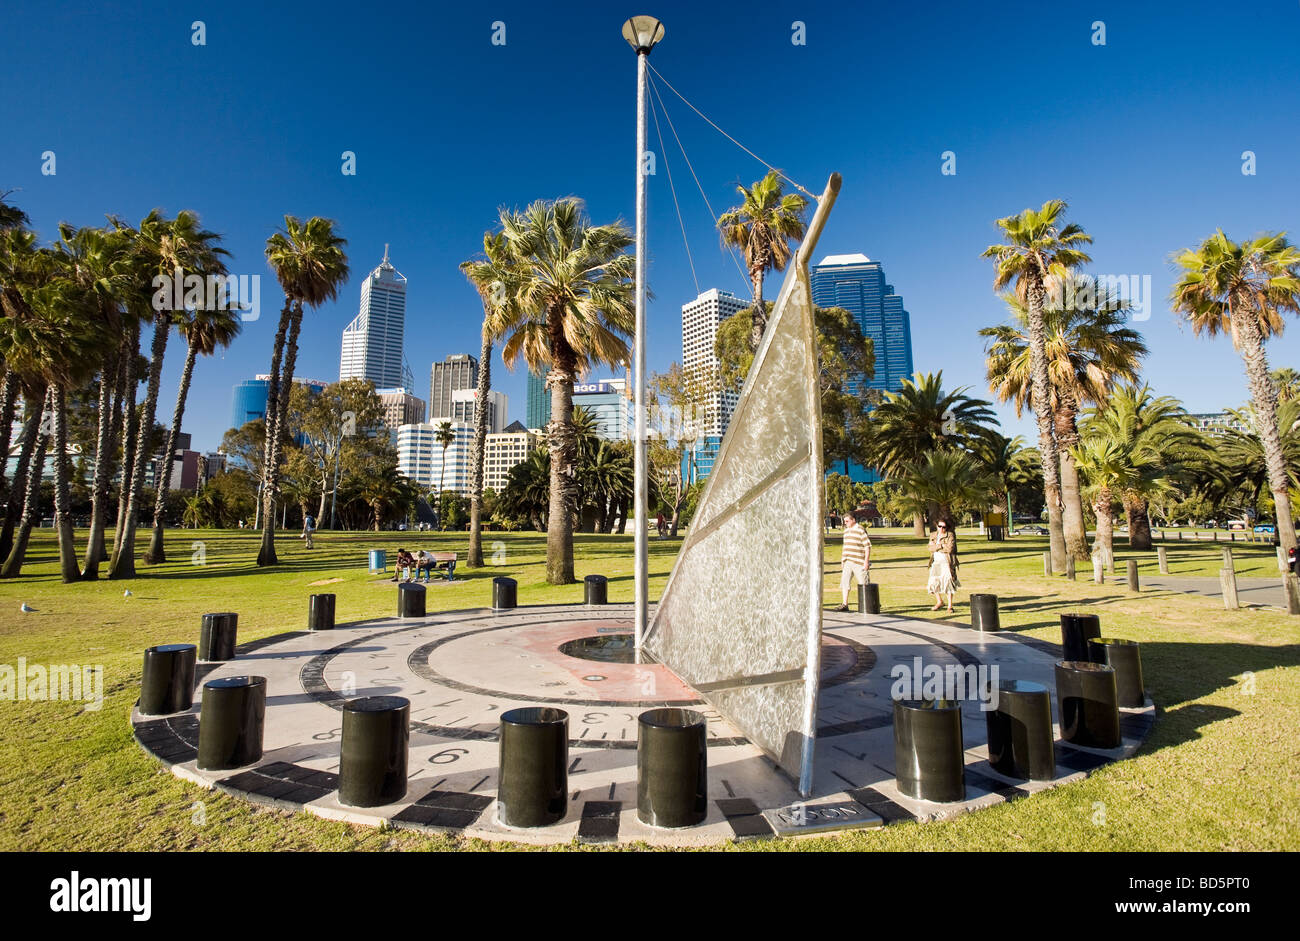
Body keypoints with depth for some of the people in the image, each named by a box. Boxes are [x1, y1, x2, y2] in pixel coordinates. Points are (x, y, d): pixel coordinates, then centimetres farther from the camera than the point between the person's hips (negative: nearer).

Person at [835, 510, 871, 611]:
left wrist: (866, 561, -15)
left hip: (859, 563, -7)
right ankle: (844, 604, 5)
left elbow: (867, 546, -11)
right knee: (844, 582, 1)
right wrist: (842, 561, 20)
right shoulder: (846, 531, 15)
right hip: (848, 563, 7)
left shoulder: (861, 530, -10)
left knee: (863, 585, 2)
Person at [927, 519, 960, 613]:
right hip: (936, 562, 5)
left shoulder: (950, 536, -3)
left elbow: (950, 548, -15)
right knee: (933, 582, 5)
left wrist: (937, 547, -7)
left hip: (947, 562, -5)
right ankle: (939, 601, 28)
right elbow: (931, 548, -1)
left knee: (948, 582, -8)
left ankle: (950, 606, 1)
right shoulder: (933, 536, 11)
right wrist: (942, 546, -14)